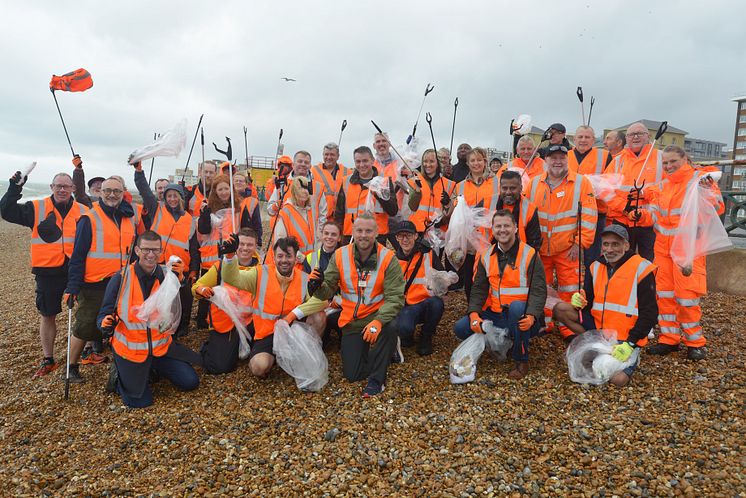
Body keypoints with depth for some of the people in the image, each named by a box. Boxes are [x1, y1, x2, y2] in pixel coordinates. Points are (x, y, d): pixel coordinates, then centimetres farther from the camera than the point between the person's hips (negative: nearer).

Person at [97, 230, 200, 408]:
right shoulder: (120, 279, -13)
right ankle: (119, 373, 23)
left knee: (190, 382, 0)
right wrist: (106, 324, -32)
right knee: (140, 401, -5)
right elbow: (103, 316, -9)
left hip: (161, 346, 3)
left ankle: (152, 367, 24)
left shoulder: (167, 276, -6)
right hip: (130, 349, -3)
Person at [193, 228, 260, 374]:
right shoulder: (221, 266, -1)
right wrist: (201, 290, -17)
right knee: (219, 367, -15)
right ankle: (208, 347, 19)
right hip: (222, 323, -1)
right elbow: (196, 287, 6)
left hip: (248, 322, 1)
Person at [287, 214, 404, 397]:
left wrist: (378, 321, -37)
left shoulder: (388, 258, -14)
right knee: (352, 375, -3)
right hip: (352, 321, 2)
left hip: (377, 315, -2)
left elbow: (395, 297, -20)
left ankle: (376, 379, -15)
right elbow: (325, 291, -7)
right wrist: (297, 312, -22)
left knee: (391, 326, -37)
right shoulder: (340, 256, -6)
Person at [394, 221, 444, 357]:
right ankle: (407, 337, 7)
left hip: (427, 303, 1)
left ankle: (426, 338, -5)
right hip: (406, 306, -1)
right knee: (403, 328, -34)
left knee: (436, 303, -35)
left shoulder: (428, 254, 3)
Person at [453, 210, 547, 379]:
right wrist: (474, 313, -13)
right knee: (461, 328, -13)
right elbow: (479, 289, 5)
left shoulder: (529, 255, -9)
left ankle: (521, 361, -17)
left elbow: (539, 290, -15)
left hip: (521, 319, -4)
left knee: (517, 307, -38)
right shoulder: (486, 256, 5)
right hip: (495, 316, 4)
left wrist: (531, 316, -33)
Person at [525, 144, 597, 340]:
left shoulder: (581, 183, -3)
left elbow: (589, 216, -7)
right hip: (539, 248, 3)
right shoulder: (534, 184, 6)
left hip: (568, 249, -3)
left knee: (569, 291, 1)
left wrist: (580, 244, -12)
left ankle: (568, 328, 14)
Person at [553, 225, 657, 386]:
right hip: (597, 327, 5)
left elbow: (649, 312, -9)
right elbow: (588, 302, 11)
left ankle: (631, 355, 12)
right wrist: (580, 300, -16)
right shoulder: (596, 267, 7)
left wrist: (630, 344, -17)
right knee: (560, 309, -14)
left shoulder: (641, 268, -9)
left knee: (618, 380, -22)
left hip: (626, 336, -4)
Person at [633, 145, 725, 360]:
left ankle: (695, 342, 13)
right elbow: (654, 214, 11)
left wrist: (708, 191, -32)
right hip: (663, 247, 6)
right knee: (664, 294, 8)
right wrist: (641, 215, -9)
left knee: (687, 295, -4)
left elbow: (717, 208, -14)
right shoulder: (662, 185, 12)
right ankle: (669, 338, 20)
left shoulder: (700, 179, -4)